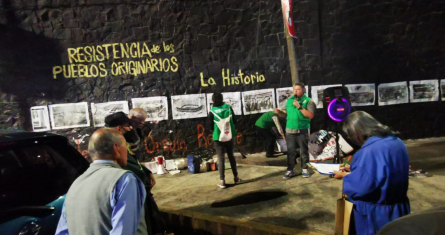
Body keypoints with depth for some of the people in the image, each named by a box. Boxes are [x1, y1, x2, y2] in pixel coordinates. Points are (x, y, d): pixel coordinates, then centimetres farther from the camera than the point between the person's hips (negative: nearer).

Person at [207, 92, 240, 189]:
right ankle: (236, 177, 25)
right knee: (231, 156, 16)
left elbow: (210, 126, -6)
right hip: (229, 136, 3)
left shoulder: (212, 112, -12)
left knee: (221, 158, 4)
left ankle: (222, 181, 4)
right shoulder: (228, 107, -4)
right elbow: (234, 121, 2)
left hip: (218, 137, -3)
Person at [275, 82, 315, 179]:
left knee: (304, 150, 7)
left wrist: (300, 107, -17)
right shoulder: (289, 100, 13)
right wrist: (280, 111, 3)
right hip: (290, 130, 3)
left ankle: (304, 169, 21)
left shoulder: (308, 101, -1)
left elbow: (310, 115, -12)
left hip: (303, 130, -3)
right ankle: (290, 170, 13)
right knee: (291, 151, 5)